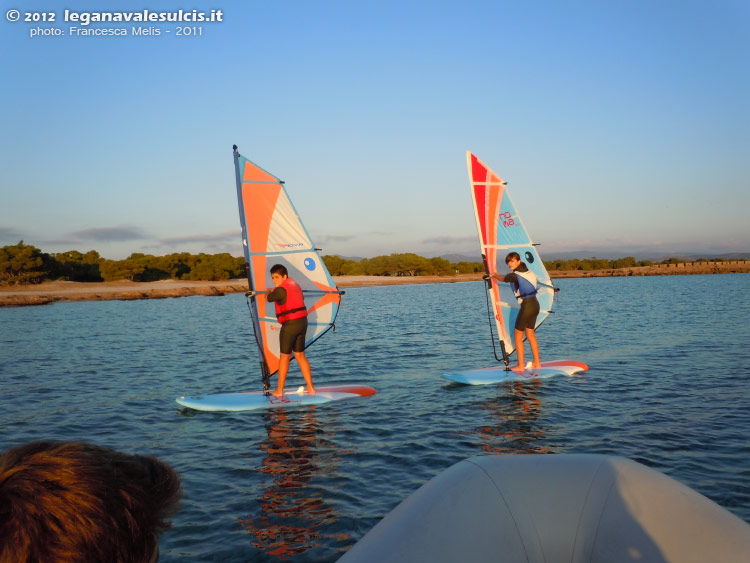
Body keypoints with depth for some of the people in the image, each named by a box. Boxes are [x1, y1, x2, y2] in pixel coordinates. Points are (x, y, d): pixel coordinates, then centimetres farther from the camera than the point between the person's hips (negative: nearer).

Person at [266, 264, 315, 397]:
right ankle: (311, 388, 12)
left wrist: (268, 292, 26)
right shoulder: (295, 285, 13)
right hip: (302, 322, 8)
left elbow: (269, 298, 2)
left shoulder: (281, 290, -14)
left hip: (290, 325, -8)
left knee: (284, 357, 3)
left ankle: (279, 390, 10)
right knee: (300, 356, 13)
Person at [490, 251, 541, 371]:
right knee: (530, 334, 18)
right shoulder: (528, 271, 7)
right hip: (535, 304, 8)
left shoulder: (514, 276, -14)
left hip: (526, 306, -8)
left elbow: (502, 278, 5)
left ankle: (521, 366, 4)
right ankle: (537, 363, 22)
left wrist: (494, 275, 26)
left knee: (517, 336, 3)